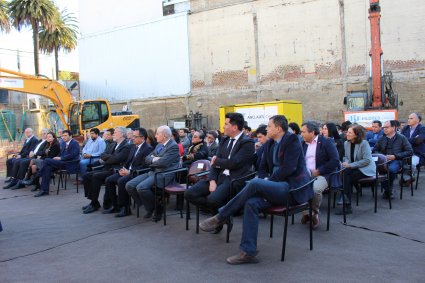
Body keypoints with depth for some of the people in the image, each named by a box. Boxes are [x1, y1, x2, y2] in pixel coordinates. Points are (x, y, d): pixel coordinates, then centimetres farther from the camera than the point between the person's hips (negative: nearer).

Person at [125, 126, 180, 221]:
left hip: (163, 175, -9)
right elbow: (147, 158, 16)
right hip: (153, 172, 9)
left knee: (141, 187, -30)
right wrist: (153, 159, -7)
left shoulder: (173, 146, -9)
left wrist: (152, 161, -2)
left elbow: (162, 162, -21)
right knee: (129, 185, -6)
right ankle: (149, 207, 7)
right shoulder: (159, 145, 19)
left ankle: (158, 209, -7)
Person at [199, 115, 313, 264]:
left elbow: (288, 168, -17)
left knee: (255, 183, -28)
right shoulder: (269, 144, 16)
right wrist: (264, 182, -3)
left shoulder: (292, 140, -7)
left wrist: (266, 182, -13)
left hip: (293, 188, -7)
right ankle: (248, 252, -19)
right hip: (278, 187, 7)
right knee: (251, 203, -22)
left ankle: (220, 217, -16)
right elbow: (263, 168, 19)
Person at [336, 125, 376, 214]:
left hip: (366, 169, -6)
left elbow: (367, 160, -18)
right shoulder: (346, 143, 5)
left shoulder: (364, 143, -15)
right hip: (354, 168, 6)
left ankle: (347, 205, -16)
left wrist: (350, 165, -21)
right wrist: (346, 163, -11)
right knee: (343, 174, -26)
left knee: (346, 175, -26)